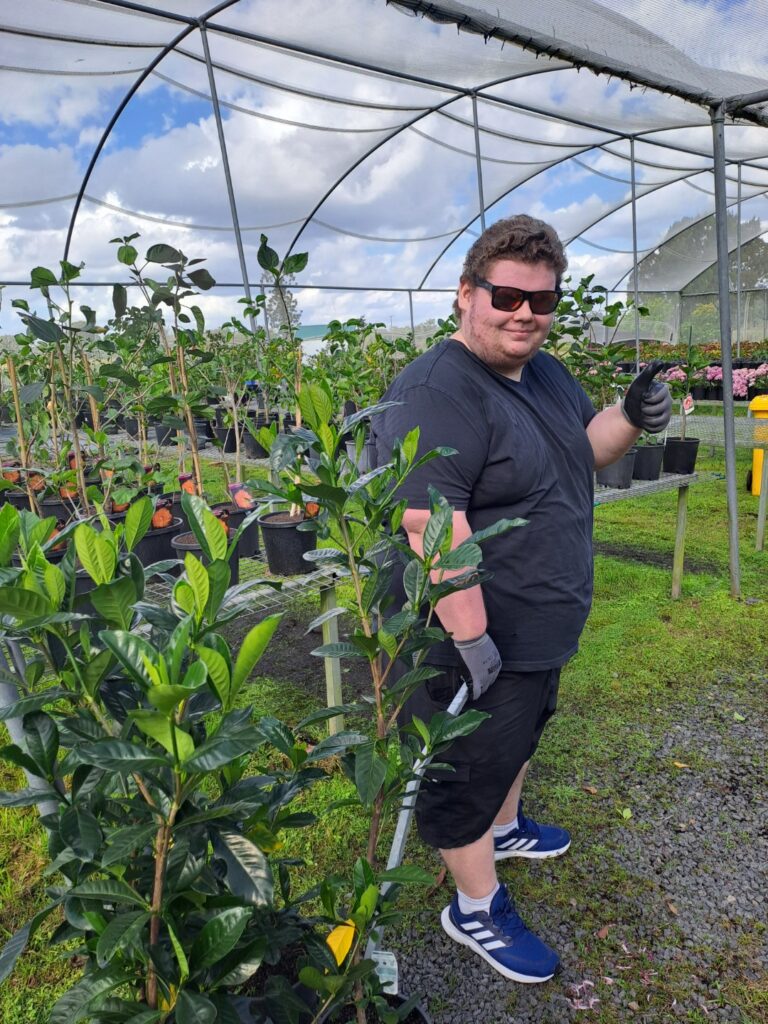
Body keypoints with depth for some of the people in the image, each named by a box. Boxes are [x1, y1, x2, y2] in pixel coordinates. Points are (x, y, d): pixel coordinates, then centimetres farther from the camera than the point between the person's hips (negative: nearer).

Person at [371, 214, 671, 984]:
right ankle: (475, 908, 33)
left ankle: (505, 829, 56)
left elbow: (582, 449, 17)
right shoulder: (436, 396, -26)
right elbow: (431, 530, -32)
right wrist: (471, 638, -29)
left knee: (518, 738, 30)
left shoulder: (544, 373, 5)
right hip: (479, 639, -10)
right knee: (470, 769, 10)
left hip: (540, 629, 10)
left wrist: (633, 416, -3)